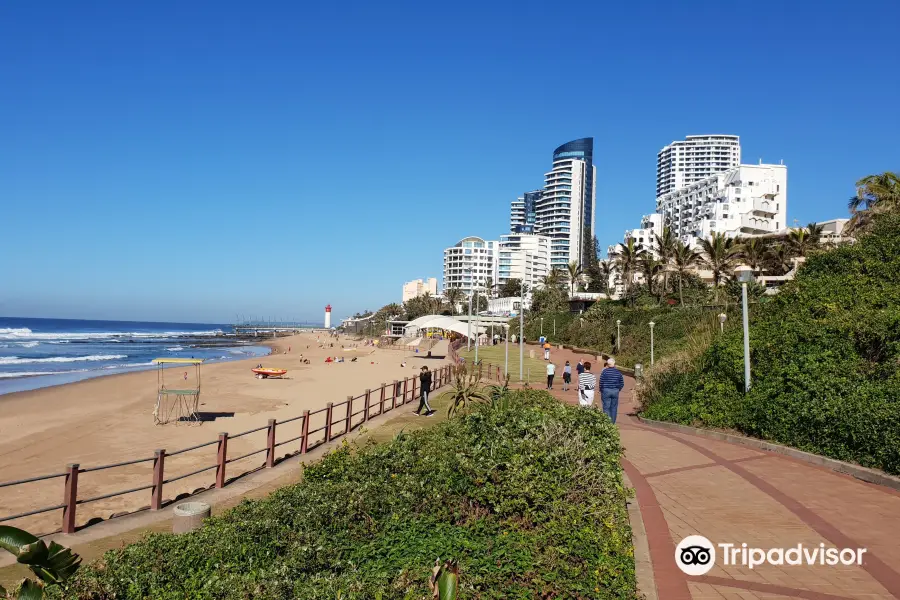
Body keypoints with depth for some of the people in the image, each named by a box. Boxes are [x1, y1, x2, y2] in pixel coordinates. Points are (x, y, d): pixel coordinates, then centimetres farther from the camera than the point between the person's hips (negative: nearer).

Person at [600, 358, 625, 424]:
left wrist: (601, 391, 5)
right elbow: (622, 383, 6)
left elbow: (601, 382, -8)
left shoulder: (605, 371, -8)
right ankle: (612, 422, 13)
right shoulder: (618, 372, 3)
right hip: (615, 391, 3)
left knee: (606, 407, 1)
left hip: (606, 391, -3)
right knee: (614, 407, 9)